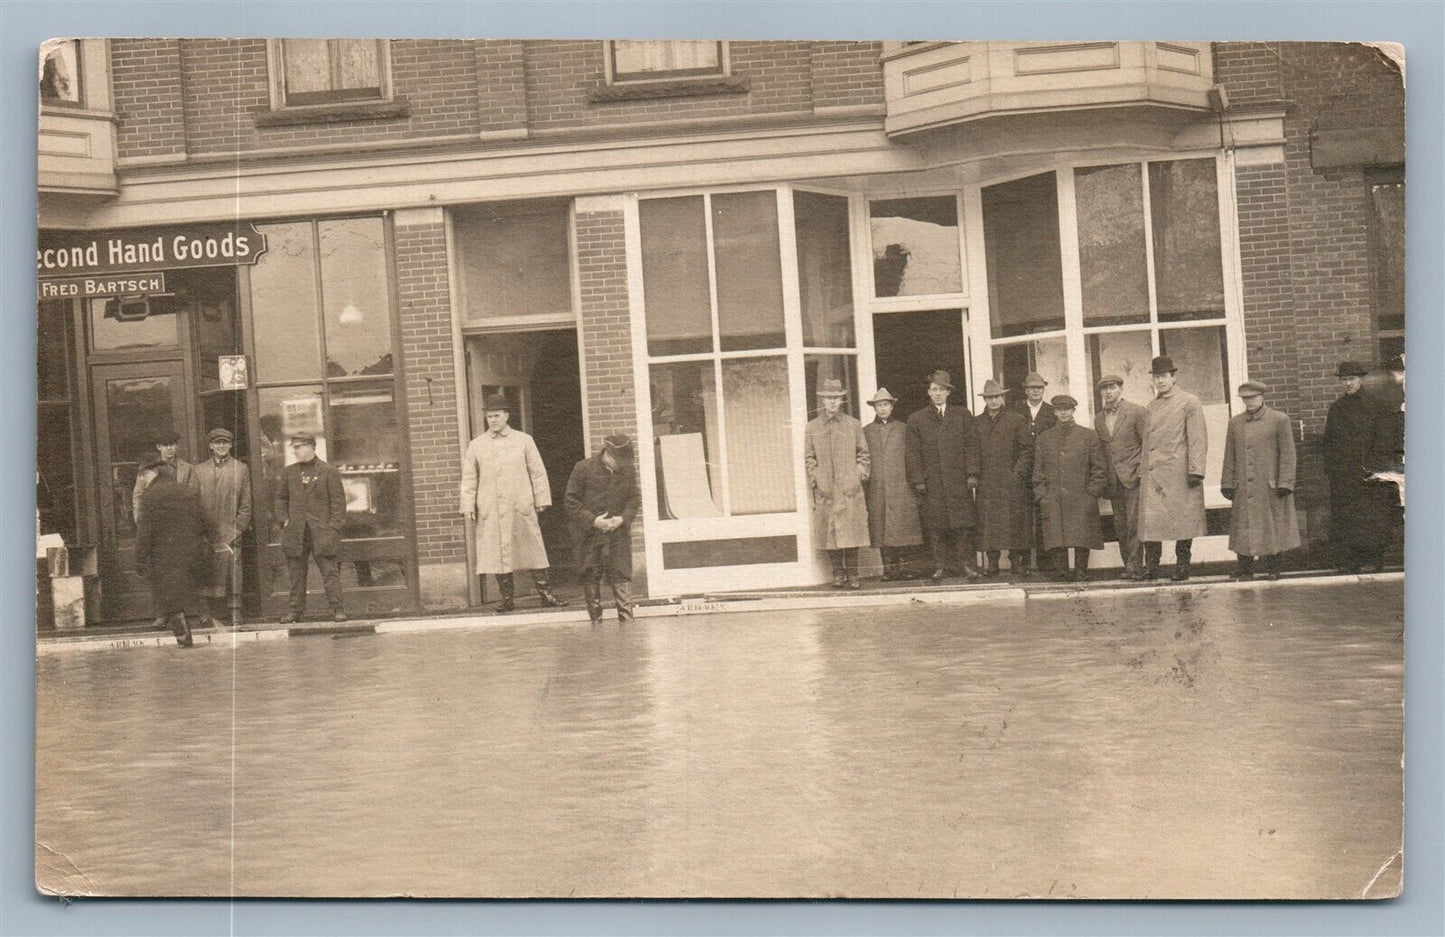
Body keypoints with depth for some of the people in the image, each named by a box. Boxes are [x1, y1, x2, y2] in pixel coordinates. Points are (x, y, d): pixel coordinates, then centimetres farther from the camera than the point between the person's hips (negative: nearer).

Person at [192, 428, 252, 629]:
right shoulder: (198, 471, 13)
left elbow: (246, 504, 6)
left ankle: (234, 617, -1)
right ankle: (213, 616, 2)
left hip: (230, 534, -1)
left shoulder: (241, 469, 9)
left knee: (232, 577, -6)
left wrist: (237, 530, -3)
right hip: (206, 535, 1)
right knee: (209, 578, -3)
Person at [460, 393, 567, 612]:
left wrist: (541, 500, 3)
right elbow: (469, 478, 10)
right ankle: (507, 598, 7)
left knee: (533, 550, -1)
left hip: (522, 508, -1)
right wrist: (468, 506, 2)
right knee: (498, 553, 0)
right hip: (490, 510, 1)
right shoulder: (476, 445, 9)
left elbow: (538, 472, 8)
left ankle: (545, 594, 3)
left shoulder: (524, 440, 8)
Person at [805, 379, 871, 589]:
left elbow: (863, 454, 11)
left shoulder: (853, 425, 9)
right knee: (831, 532, 0)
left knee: (852, 531, -2)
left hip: (850, 488, 0)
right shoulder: (811, 428, 8)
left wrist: (859, 476, 0)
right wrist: (816, 481, -2)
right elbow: (809, 458, 8)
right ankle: (838, 573, 8)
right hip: (825, 491, 0)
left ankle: (852, 574, 3)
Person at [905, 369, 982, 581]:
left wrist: (972, 473, -2)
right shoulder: (916, 420, 11)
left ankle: (967, 563, 4)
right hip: (931, 483, 0)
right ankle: (940, 566, 4)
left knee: (963, 524, -3)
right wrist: (917, 480, -2)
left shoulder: (963, 415, 12)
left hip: (958, 482, 0)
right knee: (935, 526, -1)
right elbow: (912, 453, 7)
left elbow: (972, 446, 8)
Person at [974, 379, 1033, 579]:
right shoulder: (976, 423, 13)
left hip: (1011, 482, -2)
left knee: (1014, 523, -3)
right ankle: (992, 564, 2)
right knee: (988, 524, -1)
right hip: (986, 485, 2)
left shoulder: (1017, 420, 5)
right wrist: (974, 474, 2)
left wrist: (1018, 472, -7)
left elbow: (1027, 448, 2)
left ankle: (1016, 564, 1)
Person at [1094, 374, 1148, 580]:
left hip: (1133, 477, -6)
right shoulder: (1099, 419, 15)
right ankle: (1128, 565, 11)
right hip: (1113, 482, 6)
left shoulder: (1136, 411, -2)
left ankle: (1134, 567, -9)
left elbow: (1147, 444, -3)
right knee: (1120, 526, 5)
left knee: (1133, 524, -9)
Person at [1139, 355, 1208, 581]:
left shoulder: (1189, 402, 0)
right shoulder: (1151, 406, 18)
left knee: (1182, 519, -1)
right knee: (1150, 519, -3)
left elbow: (1198, 440, -5)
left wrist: (1195, 470, -13)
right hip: (1152, 475, 5)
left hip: (1178, 474, -5)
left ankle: (1182, 566, 7)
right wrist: (1142, 471, 15)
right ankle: (1151, 566, -2)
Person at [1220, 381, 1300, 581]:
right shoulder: (1235, 422, 11)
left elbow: (1287, 454, -2)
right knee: (1244, 529, 2)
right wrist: (1227, 483, 6)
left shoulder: (1279, 420, 0)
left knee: (1272, 528, 1)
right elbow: (1230, 456, 12)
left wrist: (1285, 483, -9)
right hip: (1243, 488, 3)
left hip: (1270, 487, -3)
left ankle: (1272, 568, 9)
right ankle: (1245, 569, 6)